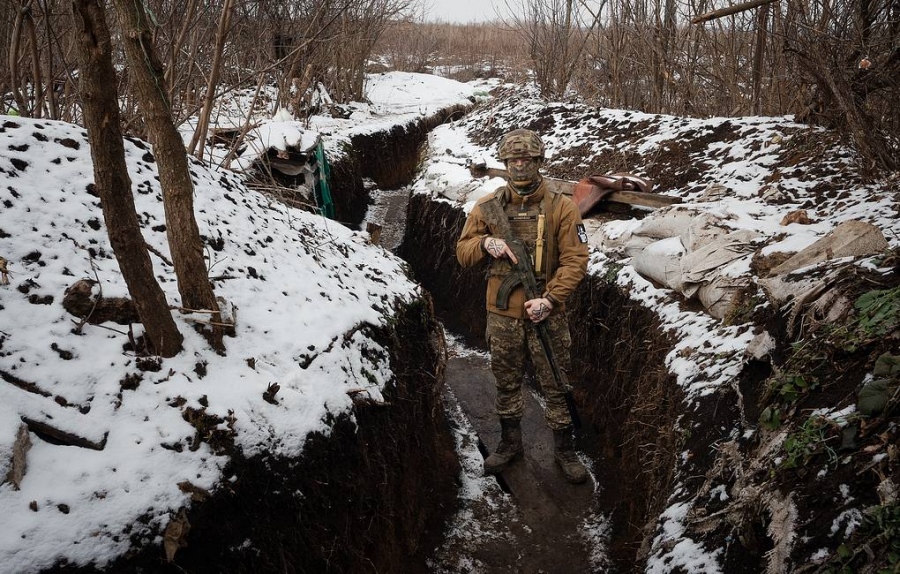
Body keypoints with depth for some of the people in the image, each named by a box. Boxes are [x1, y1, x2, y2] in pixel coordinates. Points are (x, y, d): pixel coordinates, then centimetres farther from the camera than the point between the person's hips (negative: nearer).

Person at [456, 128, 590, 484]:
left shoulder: (561, 207, -4)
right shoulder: (487, 207, 3)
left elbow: (575, 260, -9)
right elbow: (463, 252, 7)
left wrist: (550, 299, -20)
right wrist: (485, 243, -15)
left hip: (546, 313, -2)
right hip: (502, 315, 3)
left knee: (555, 385, 7)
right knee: (506, 382, 16)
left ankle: (565, 450, 25)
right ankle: (510, 443, 36)